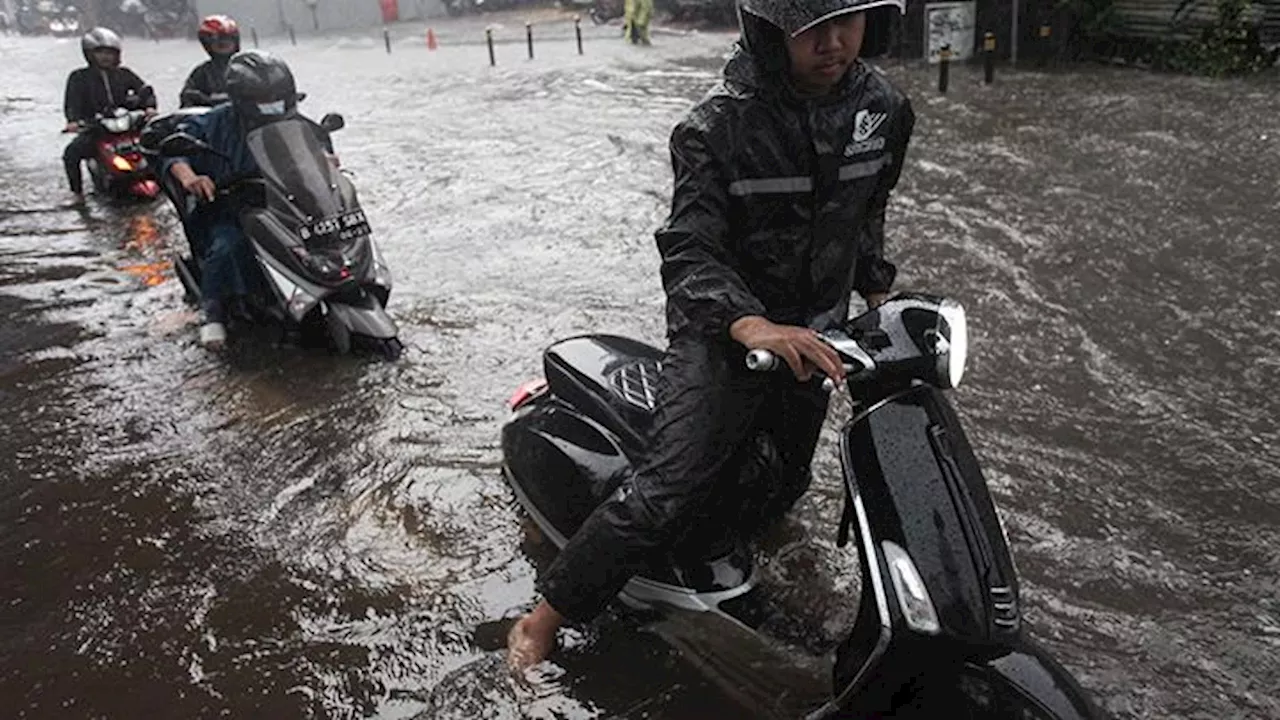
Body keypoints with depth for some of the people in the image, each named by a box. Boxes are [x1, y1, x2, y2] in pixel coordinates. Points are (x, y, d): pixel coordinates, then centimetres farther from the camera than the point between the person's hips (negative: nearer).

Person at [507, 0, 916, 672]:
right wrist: (751, 324, -46)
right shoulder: (719, 125, -21)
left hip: (815, 334, 7)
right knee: (665, 493, -18)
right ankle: (544, 618, -5)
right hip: (724, 332, -6)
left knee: (776, 491, 20)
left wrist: (877, 288, 20)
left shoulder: (884, 106, -2)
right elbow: (688, 251, -28)